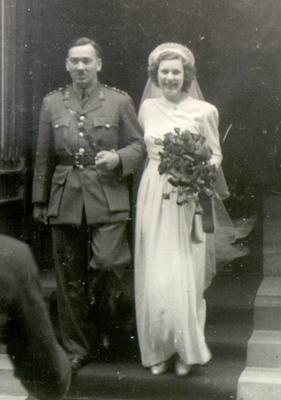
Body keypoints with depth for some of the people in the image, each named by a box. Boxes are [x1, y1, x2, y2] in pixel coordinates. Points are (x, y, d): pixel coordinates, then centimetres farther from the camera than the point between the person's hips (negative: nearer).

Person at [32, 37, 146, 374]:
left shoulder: (120, 102, 6)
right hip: (65, 201, 2)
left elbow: (138, 146, 8)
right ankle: (75, 349, 17)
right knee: (69, 279, 5)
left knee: (107, 263, -16)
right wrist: (39, 200, 13)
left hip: (107, 199, -2)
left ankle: (106, 324, 14)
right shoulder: (51, 103, 12)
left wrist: (118, 159, -13)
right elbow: (43, 156, 13)